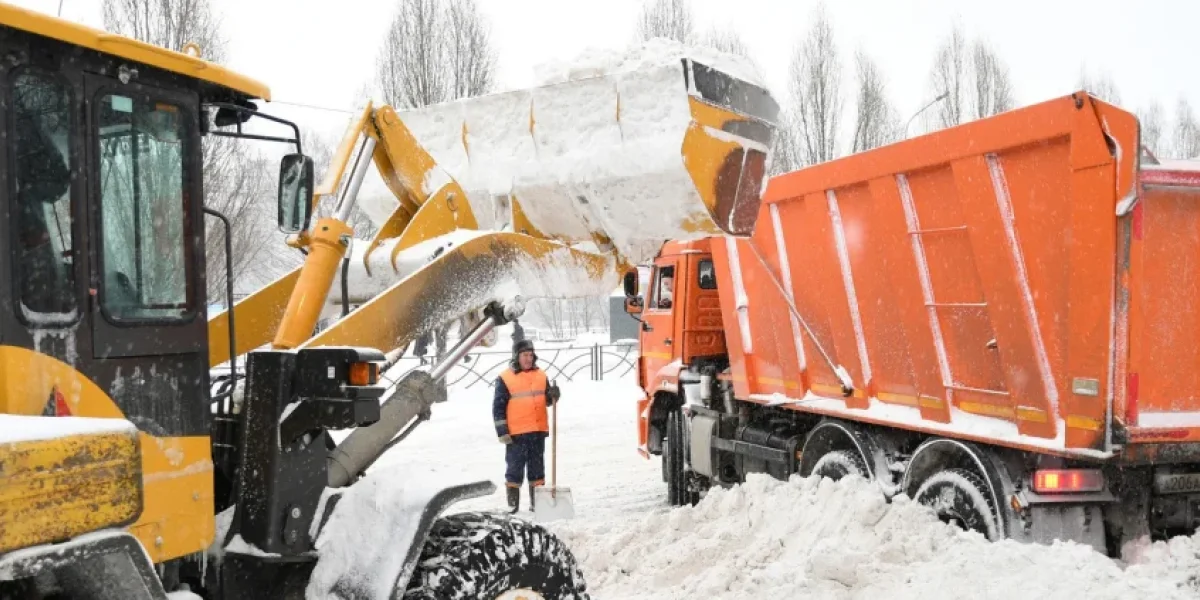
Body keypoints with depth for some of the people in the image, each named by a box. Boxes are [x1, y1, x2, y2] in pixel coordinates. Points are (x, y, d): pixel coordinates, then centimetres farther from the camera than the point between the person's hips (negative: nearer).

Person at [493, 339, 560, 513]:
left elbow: (547, 400, 17)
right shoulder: (505, 379, -7)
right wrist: (502, 432, -11)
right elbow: (498, 407, -6)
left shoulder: (540, 375, 8)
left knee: (537, 466, 12)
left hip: (538, 430, 5)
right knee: (515, 467, 1)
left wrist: (553, 395, -7)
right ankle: (512, 503, 11)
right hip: (516, 433, -5)